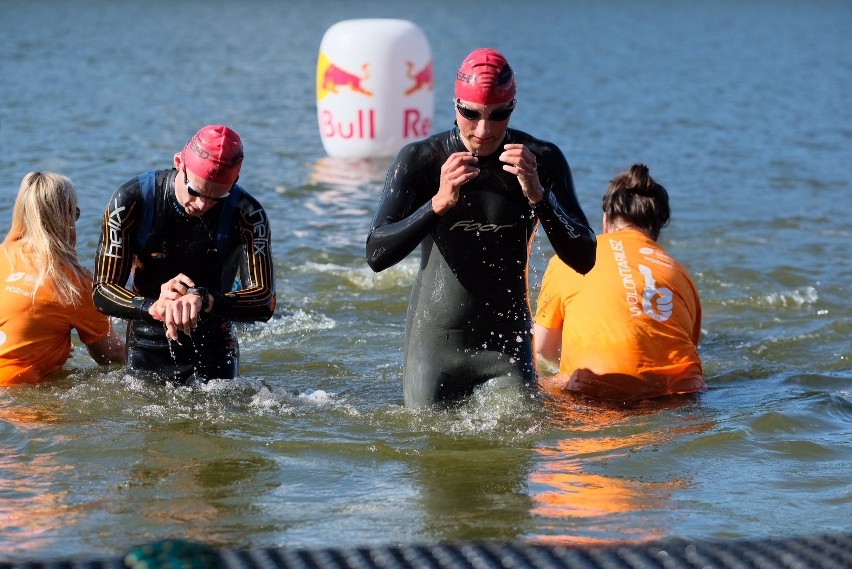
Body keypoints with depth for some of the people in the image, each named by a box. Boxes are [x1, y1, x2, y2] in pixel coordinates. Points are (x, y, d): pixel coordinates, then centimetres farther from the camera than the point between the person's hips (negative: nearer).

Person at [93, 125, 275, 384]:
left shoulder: (246, 214, -17)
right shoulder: (131, 201, -17)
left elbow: (264, 303, -21)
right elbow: (103, 292, -17)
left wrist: (205, 301, -40)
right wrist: (156, 308, -37)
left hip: (213, 354, 0)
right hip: (147, 350, 0)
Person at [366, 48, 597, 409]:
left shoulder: (542, 160, -5)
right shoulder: (420, 160, -8)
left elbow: (584, 260, -9)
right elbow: (376, 255, -17)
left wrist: (538, 195, -25)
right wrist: (439, 204, -32)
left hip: (507, 343, 1)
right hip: (434, 344, -1)